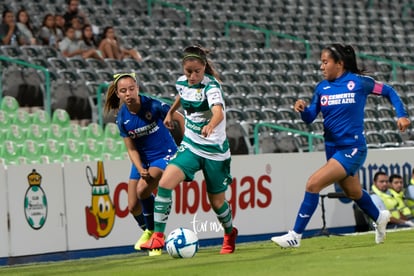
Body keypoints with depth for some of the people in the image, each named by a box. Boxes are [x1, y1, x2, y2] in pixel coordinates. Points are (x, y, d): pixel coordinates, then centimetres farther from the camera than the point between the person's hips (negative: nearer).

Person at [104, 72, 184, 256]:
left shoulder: (153, 106, -22)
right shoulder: (122, 118, -10)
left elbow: (179, 118, -7)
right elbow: (131, 149, -5)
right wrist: (140, 170, -21)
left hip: (164, 155, -5)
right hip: (142, 159, 5)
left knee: (143, 189, -28)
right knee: (133, 207, 5)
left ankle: (153, 231, -7)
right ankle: (147, 232, 37)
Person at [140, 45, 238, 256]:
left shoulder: (211, 85, -21)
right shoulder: (182, 82, -3)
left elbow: (219, 112, -40)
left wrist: (211, 125, -61)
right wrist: (171, 112, 37)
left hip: (214, 151, -4)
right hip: (190, 146, 4)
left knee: (217, 202, 7)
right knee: (164, 183, -20)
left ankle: (230, 234, 39)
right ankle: (158, 236, -15)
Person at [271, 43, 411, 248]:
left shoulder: (358, 82, -9)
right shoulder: (322, 88, 4)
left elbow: (388, 91, 3)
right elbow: (309, 118, 2)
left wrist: (401, 115, -6)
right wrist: (303, 109, -20)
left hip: (352, 148, -6)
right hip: (333, 148, 6)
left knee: (313, 184, -19)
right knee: (353, 193, 23)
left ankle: (296, 235, -13)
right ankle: (379, 218, 53)